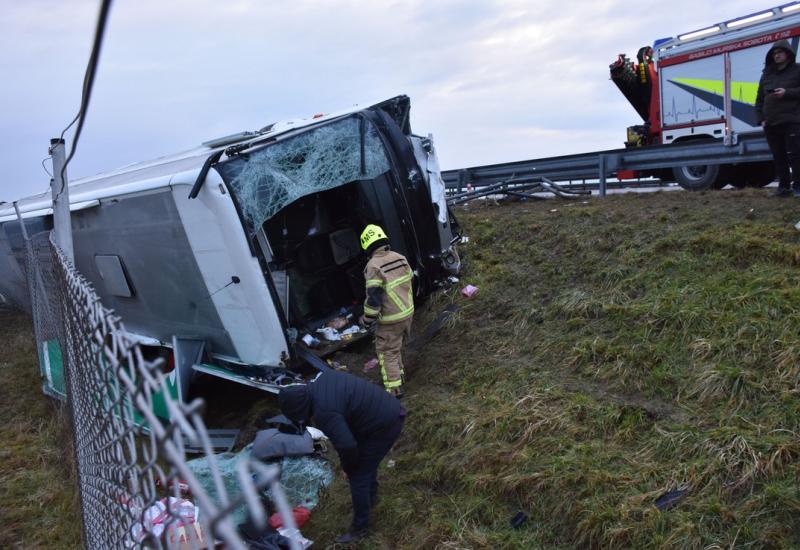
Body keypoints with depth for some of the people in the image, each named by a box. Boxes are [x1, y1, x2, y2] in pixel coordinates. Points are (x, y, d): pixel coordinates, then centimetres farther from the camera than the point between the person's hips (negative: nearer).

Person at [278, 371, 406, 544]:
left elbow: (347, 446, -29)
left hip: (383, 426, -9)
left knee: (358, 477, 4)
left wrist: (348, 468, -6)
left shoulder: (324, 412, -27)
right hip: (391, 410, 9)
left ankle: (360, 528, 21)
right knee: (367, 459, 31)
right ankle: (371, 496, 55)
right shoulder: (324, 378, -1)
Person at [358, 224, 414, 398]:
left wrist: (367, 320, -7)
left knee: (387, 352, 4)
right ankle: (398, 374, 39)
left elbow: (373, 297, -20)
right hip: (408, 312, 7)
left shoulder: (373, 266, -20)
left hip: (391, 319, -7)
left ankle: (394, 388, 6)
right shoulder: (400, 258, 2)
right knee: (397, 346, 25)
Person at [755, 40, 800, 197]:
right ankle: (784, 187, 11)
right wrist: (761, 118, 8)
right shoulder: (766, 75, 18)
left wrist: (787, 93, -16)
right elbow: (759, 99, 18)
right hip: (771, 124, 5)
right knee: (778, 156, 6)